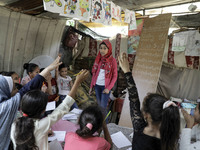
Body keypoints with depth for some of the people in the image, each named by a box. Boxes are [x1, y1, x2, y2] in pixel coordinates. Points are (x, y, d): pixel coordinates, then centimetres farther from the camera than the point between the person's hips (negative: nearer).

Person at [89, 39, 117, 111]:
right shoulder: (98, 59, 5)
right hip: (97, 85, 5)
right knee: (99, 105, 13)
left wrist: (108, 88, -14)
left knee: (103, 106, -6)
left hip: (105, 86, -4)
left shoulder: (112, 61, -8)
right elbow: (94, 74, 11)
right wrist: (91, 86, 9)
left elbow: (115, 76, -6)